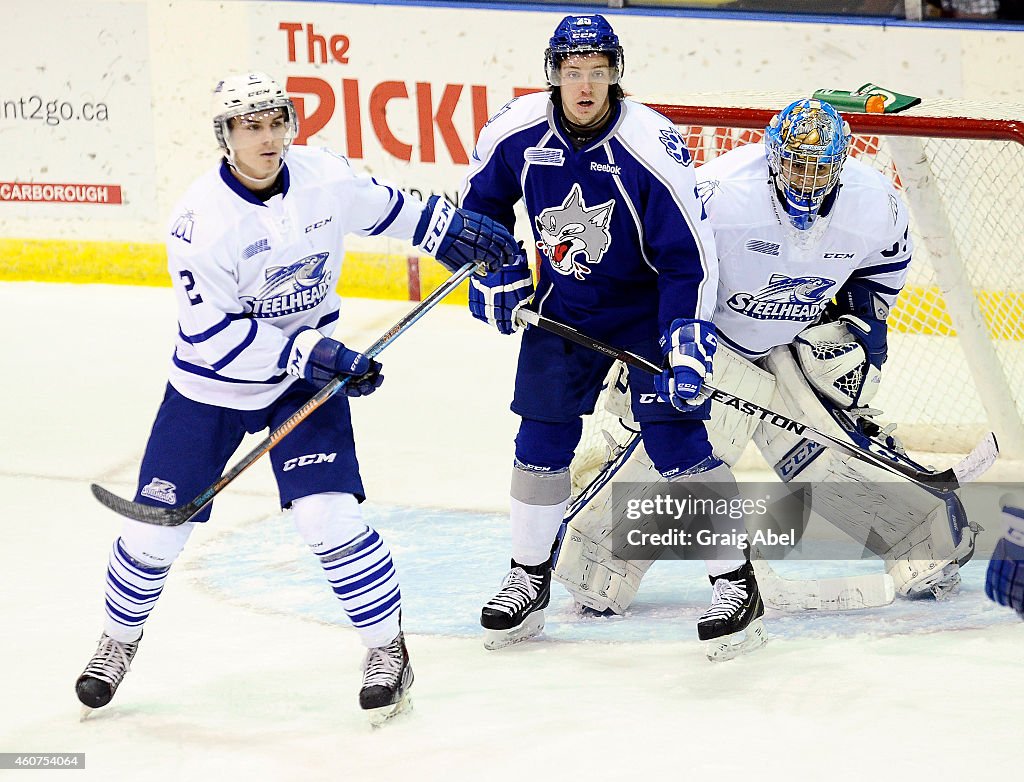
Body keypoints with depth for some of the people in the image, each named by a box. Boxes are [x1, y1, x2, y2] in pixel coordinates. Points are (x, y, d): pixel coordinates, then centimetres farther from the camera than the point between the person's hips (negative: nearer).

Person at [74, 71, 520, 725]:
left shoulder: (324, 177, -12)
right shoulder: (203, 219, -24)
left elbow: (383, 206, 12)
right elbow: (213, 333, -24)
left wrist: (448, 229, 13)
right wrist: (311, 354, -26)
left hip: (308, 374, 1)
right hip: (214, 382, -1)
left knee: (329, 514, -15)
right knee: (157, 525, 2)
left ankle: (388, 647, 3)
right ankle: (119, 640, 29)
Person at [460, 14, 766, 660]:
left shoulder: (652, 148, -26)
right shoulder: (516, 133, -14)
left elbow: (690, 256, -23)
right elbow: (481, 202, 9)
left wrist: (688, 347, -29)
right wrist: (498, 276, 1)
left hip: (651, 303, -4)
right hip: (563, 304, 4)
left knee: (675, 433, -13)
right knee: (542, 438, 5)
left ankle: (736, 584, -4)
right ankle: (529, 581, 22)